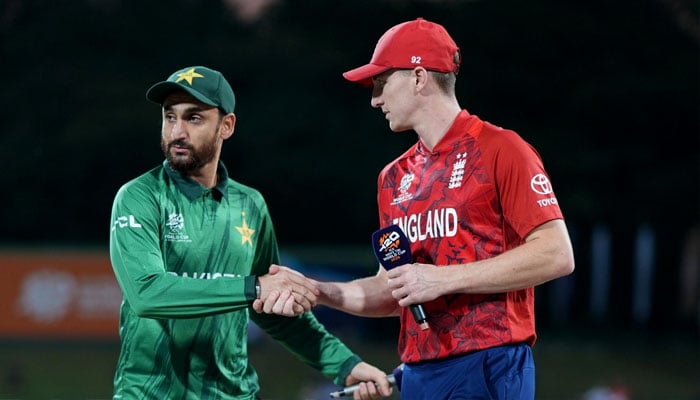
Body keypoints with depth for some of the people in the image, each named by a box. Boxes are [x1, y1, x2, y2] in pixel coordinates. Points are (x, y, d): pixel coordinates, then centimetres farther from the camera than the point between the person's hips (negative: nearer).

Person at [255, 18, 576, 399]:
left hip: (490, 368, -7)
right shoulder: (395, 177, 17)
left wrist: (443, 278, -15)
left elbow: (557, 255, -13)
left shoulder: (500, 149, -4)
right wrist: (318, 291, 5)